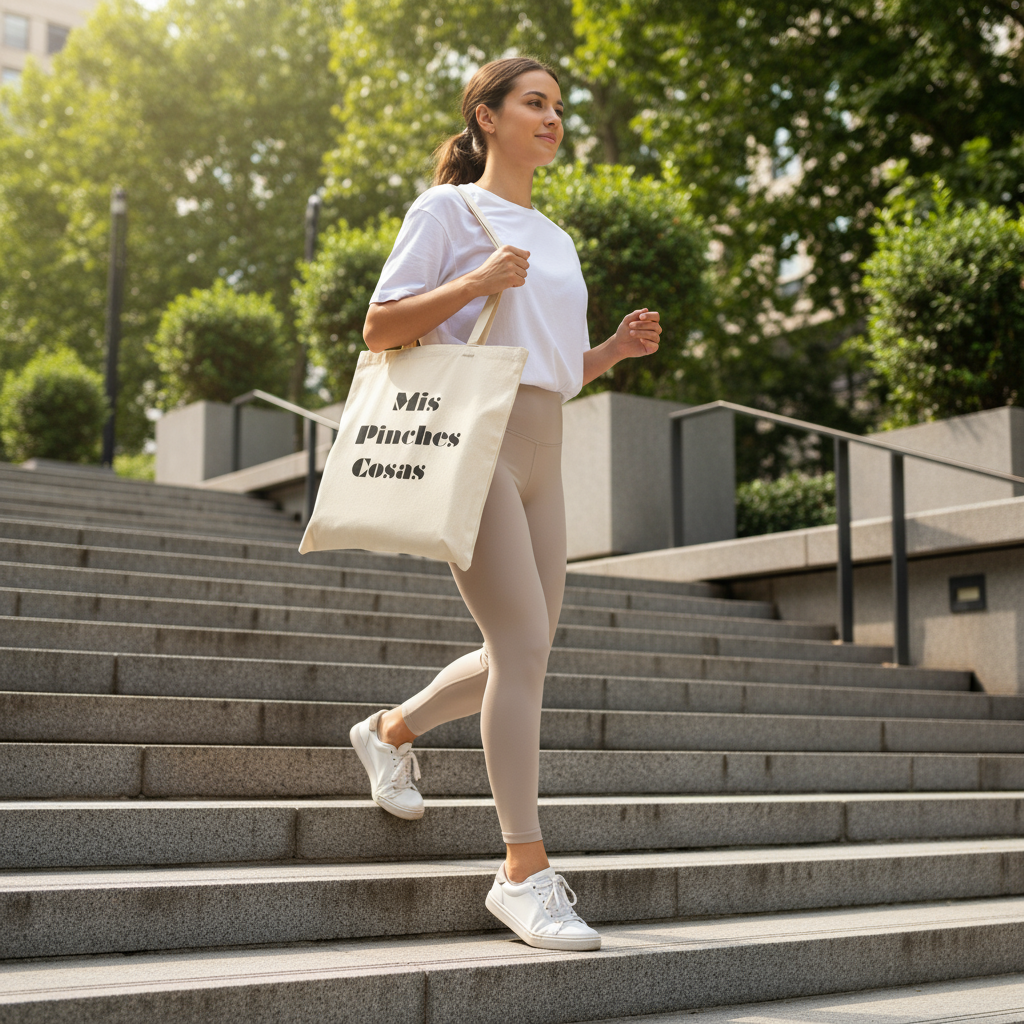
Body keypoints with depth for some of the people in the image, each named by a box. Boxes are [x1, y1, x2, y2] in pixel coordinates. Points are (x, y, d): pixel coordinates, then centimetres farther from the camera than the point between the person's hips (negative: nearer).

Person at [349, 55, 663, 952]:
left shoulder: (554, 239, 23)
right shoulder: (447, 210, 3)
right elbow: (378, 331, -4)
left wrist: (617, 348, 6)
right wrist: (476, 282, -15)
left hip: (542, 452, 8)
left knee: (521, 654, 7)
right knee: (525, 644, -14)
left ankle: (392, 730, 33)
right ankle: (525, 870, -7)